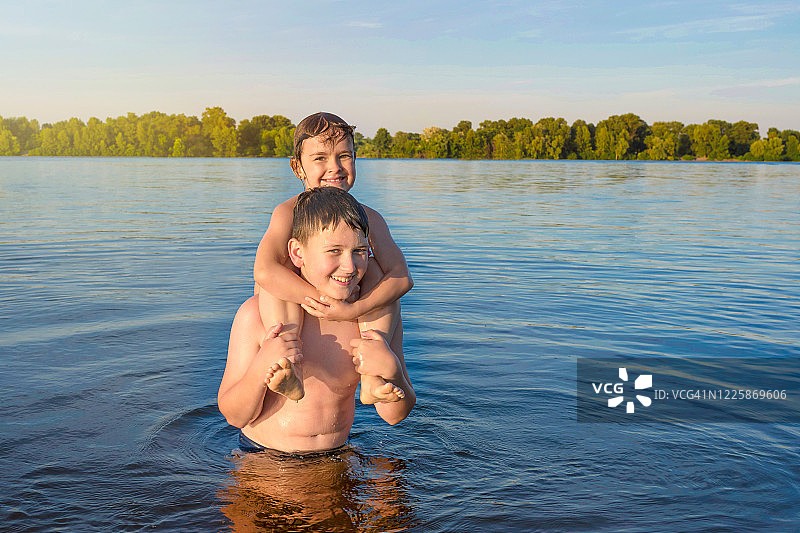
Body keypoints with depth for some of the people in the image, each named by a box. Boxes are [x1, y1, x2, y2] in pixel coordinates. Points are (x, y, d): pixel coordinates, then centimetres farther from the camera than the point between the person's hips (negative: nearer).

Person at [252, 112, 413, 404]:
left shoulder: (368, 217, -7)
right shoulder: (289, 212, -15)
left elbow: (402, 278, -18)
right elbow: (263, 271, -33)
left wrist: (353, 310, -34)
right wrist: (326, 299, -35)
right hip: (293, 316, -2)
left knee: (374, 266, -20)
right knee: (279, 271, -26)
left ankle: (371, 371, -28)